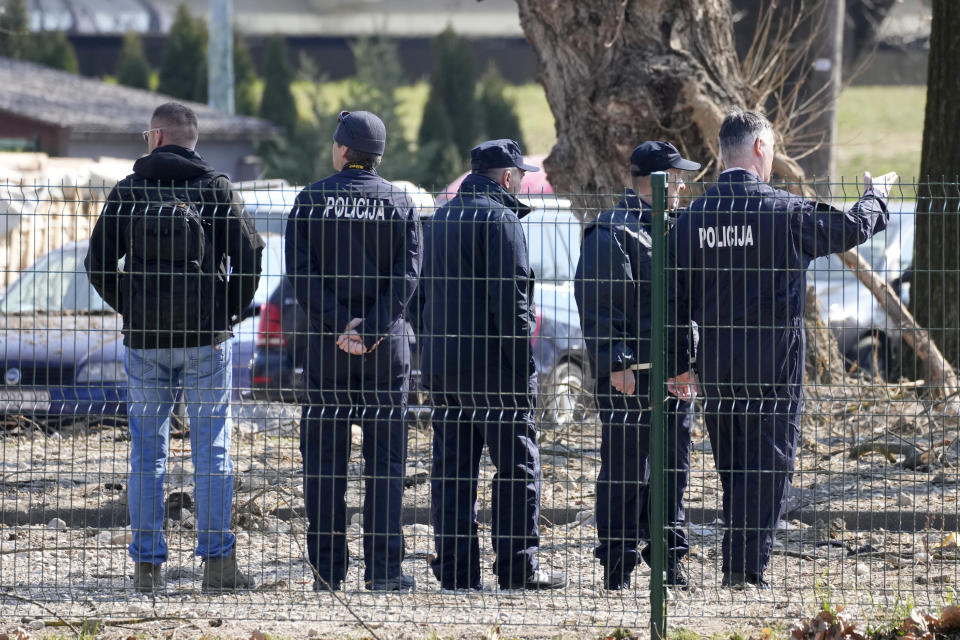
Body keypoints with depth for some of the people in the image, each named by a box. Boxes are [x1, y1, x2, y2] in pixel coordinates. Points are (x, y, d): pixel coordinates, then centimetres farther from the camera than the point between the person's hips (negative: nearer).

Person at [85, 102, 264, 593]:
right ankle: (217, 563, 0)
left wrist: (128, 309, 12)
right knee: (211, 450, 4)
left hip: (144, 339, 0)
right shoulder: (217, 189, -1)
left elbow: (98, 263, 0)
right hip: (207, 338, 0)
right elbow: (249, 254, -7)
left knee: (147, 452, 6)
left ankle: (148, 565, 4)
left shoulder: (127, 191, 1)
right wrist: (231, 310, 5)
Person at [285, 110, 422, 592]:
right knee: (384, 460, 3)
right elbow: (407, 276, -7)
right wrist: (371, 330, -12)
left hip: (326, 346, 0)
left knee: (324, 459, 5)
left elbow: (302, 274, -9)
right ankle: (382, 567, -2)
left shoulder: (311, 200, 1)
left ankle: (327, 567, 2)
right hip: (387, 349, 0)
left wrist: (339, 324, -12)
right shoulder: (400, 204, 4)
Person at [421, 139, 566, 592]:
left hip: (442, 363, 8)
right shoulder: (499, 219, -10)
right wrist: (523, 363, -14)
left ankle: (455, 568, 4)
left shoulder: (441, 219, 18)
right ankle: (518, 567, -4)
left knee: (452, 469, 7)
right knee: (517, 467, -2)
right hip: (493, 365, -8)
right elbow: (510, 297, -16)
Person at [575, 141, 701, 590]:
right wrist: (615, 363, -20)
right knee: (624, 470, -4)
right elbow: (596, 303, -14)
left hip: (673, 370, 8)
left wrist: (688, 359, 19)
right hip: (630, 374, -8)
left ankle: (670, 558, 17)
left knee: (673, 468, 10)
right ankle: (618, 565, -1)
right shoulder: (613, 233, -9)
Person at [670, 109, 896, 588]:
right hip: (773, 363, -5)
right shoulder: (785, 212, -11)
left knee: (733, 465, 14)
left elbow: (677, 297, 5)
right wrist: (875, 195, 24)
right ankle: (747, 566, -8)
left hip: (715, 364, 5)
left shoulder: (693, 217, 2)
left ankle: (737, 566, 16)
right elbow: (852, 228, 3)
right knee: (768, 464, -1)